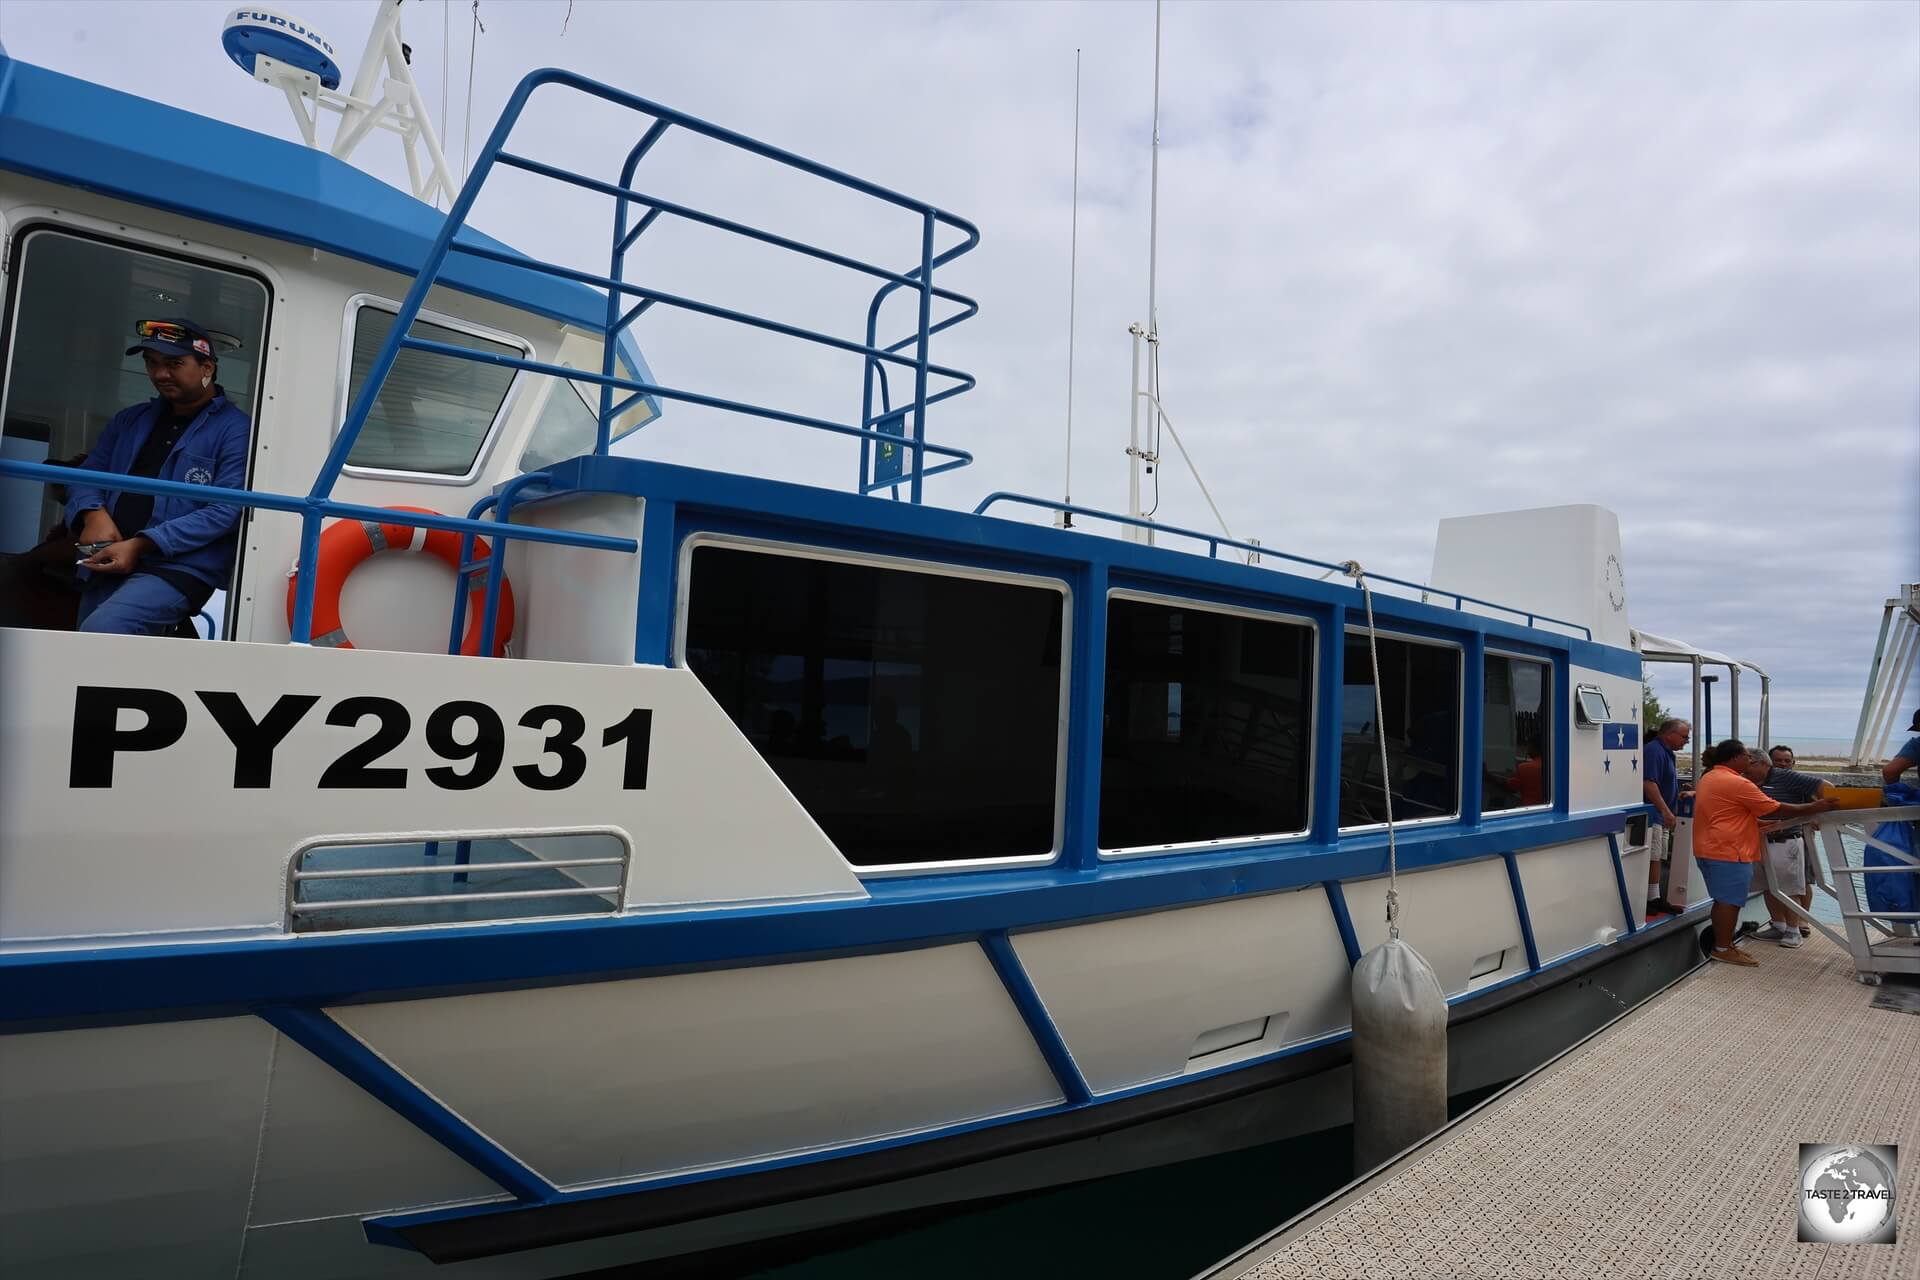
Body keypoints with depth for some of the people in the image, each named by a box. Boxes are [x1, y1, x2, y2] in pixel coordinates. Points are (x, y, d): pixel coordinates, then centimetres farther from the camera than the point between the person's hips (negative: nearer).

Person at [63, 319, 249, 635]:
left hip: (182, 568, -7)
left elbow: (226, 511, -13)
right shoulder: (130, 419, 19)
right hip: (107, 565, 8)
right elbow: (87, 475, 18)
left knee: (100, 631, -28)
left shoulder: (235, 429, -5)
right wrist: (93, 514, -6)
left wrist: (141, 545, -18)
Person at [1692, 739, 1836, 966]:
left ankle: (1722, 945, 19)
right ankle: (1723, 949, 0)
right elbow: (1776, 810, -10)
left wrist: (1759, 823, 27)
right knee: (1729, 901, -4)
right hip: (1728, 851, -10)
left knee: (1723, 900, 15)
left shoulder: (1708, 779, 15)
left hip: (1710, 849, 10)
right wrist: (1814, 808, -3)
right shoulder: (1737, 783, -15)